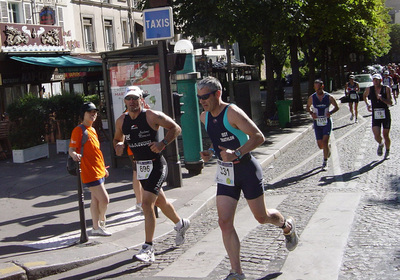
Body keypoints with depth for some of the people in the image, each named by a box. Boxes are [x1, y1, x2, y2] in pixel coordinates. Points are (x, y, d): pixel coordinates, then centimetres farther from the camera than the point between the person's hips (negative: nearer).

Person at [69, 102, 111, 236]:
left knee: (96, 200, 14)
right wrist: (74, 155, -39)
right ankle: (102, 221, 14)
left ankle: (96, 227, 23)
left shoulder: (92, 130, 16)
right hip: (89, 172, -9)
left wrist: (103, 168, 25)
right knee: (104, 199, -8)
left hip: (98, 171, 9)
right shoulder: (78, 130, -11)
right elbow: (71, 149, -16)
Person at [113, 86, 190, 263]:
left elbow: (175, 128, -8)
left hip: (156, 165, -7)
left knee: (147, 203, -17)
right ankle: (181, 224, 48)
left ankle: (148, 249, -12)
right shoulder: (121, 121, 4)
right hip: (140, 166, 7)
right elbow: (117, 139, 20)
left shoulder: (152, 116, -13)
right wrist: (118, 145, -5)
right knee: (160, 201, 21)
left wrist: (163, 143, -23)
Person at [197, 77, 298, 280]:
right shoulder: (204, 117, 5)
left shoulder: (233, 113, -18)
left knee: (261, 217, 8)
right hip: (225, 172, 6)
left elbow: (258, 137, -21)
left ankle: (287, 226, 44)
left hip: (246, 169, -6)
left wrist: (235, 153, -30)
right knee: (224, 222, -4)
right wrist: (210, 152, 2)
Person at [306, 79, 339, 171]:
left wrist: (330, 112, -13)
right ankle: (328, 147, 41)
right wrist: (311, 113, -8)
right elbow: (307, 107, 13)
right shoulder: (312, 98, -2)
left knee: (325, 141, -15)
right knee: (320, 145, 3)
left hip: (327, 122, -2)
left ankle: (325, 162, -3)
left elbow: (336, 107, 7)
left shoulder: (329, 97, -5)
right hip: (317, 123, 2)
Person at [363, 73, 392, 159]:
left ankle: (387, 151, 32)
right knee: (377, 135, -13)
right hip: (375, 115, 1)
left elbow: (390, 103, -10)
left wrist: (381, 98, -25)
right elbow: (365, 96, 22)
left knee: (385, 135, 6)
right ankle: (380, 145, 22)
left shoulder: (386, 89, -5)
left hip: (386, 115, -1)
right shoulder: (369, 89, -1)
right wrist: (367, 104, 8)